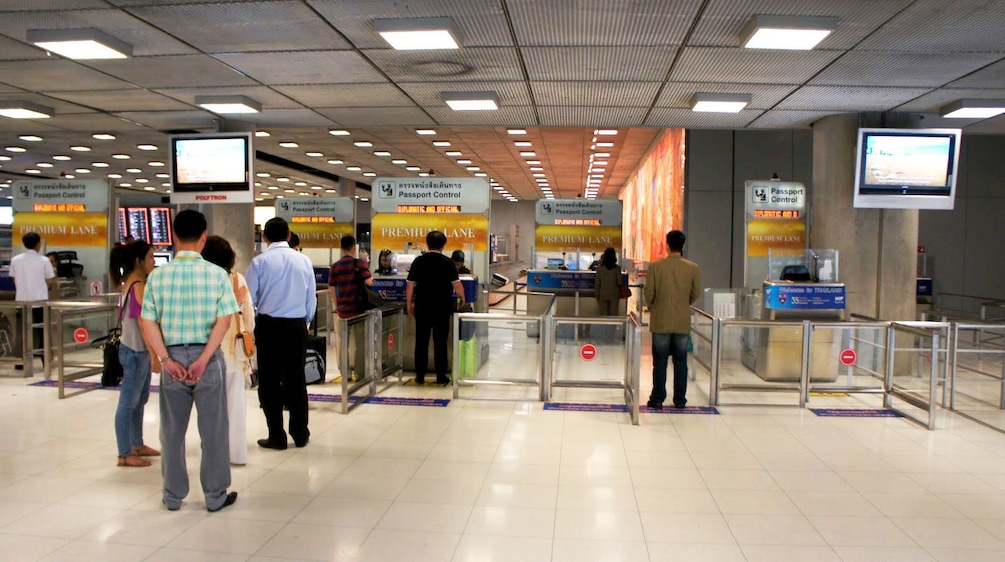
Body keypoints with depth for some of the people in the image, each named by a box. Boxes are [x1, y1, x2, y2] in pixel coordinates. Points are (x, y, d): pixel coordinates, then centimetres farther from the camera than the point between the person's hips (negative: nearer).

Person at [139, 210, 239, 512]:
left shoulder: (157, 275, -1)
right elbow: (224, 320, -13)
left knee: (173, 430, 14)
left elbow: (147, 321, -6)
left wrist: (166, 359, -7)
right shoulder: (217, 274, -6)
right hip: (208, 357, -2)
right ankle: (216, 496, 17)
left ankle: (173, 496, 25)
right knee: (213, 430, 9)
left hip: (173, 357, 2)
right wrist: (204, 359, -13)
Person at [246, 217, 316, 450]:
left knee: (269, 381, 7)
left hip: (269, 326, -3)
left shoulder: (260, 262, -8)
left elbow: (249, 297, -5)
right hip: (297, 326, 3)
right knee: (296, 379, 11)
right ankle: (300, 434, 18)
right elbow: (311, 298, 6)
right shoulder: (304, 261, 1)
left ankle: (276, 436, 11)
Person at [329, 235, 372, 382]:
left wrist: (337, 306, 16)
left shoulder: (335, 266, 3)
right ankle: (359, 373, 8)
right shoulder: (360, 263, -9)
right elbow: (369, 282, -17)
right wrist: (372, 277, 5)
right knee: (360, 342, 5)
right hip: (358, 308, -4)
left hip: (342, 309, 4)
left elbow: (332, 288, 5)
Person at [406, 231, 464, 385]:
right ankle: (441, 376, 7)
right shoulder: (447, 262, -5)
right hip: (442, 308, -1)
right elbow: (456, 284, -8)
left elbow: (410, 284, 1)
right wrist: (462, 299, 8)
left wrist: (409, 303, 10)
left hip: (422, 306, 1)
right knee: (440, 342, 5)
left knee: (421, 342, 8)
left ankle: (420, 376, 11)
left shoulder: (418, 261, 0)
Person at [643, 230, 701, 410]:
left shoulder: (656, 266, -10)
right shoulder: (693, 268, -4)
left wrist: (651, 307, 14)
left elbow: (649, 293, -6)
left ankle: (657, 399, 9)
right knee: (681, 362, 10)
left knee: (660, 362, 6)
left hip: (661, 321, -1)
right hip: (683, 322, 2)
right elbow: (696, 294, 3)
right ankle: (680, 400, 15)